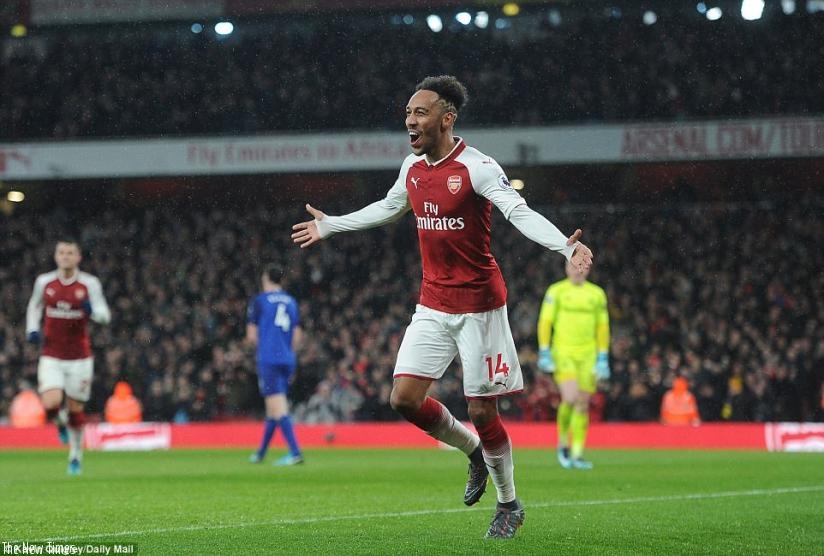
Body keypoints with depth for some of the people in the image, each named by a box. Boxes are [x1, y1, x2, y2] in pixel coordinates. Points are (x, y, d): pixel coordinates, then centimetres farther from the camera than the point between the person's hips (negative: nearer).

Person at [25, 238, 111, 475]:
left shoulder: (89, 283, -5)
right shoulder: (44, 282, 1)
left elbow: (105, 315, -4)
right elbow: (34, 307, 19)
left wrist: (92, 310, -26)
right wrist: (32, 329, 2)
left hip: (80, 357, 0)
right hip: (51, 356, 0)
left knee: (76, 410, 6)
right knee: (51, 405, -19)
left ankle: (76, 456, 30)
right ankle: (60, 423, 19)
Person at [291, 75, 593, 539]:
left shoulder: (476, 167, -16)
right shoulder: (413, 167, 6)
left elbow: (520, 212, -28)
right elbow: (387, 209, 27)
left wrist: (564, 245, -46)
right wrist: (329, 225, 36)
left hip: (479, 304, -7)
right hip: (433, 304, 7)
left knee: (482, 411, -3)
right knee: (405, 399, -1)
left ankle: (509, 505, 17)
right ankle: (475, 452, 25)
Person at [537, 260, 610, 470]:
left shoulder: (597, 293, 9)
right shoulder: (556, 291, 0)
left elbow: (602, 327, 12)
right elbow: (545, 322, 0)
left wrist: (602, 358, 8)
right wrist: (544, 353, -7)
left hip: (588, 355, 3)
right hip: (562, 353, -3)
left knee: (583, 404, 2)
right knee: (570, 398, -19)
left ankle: (577, 454, 8)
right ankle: (563, 443, 4)